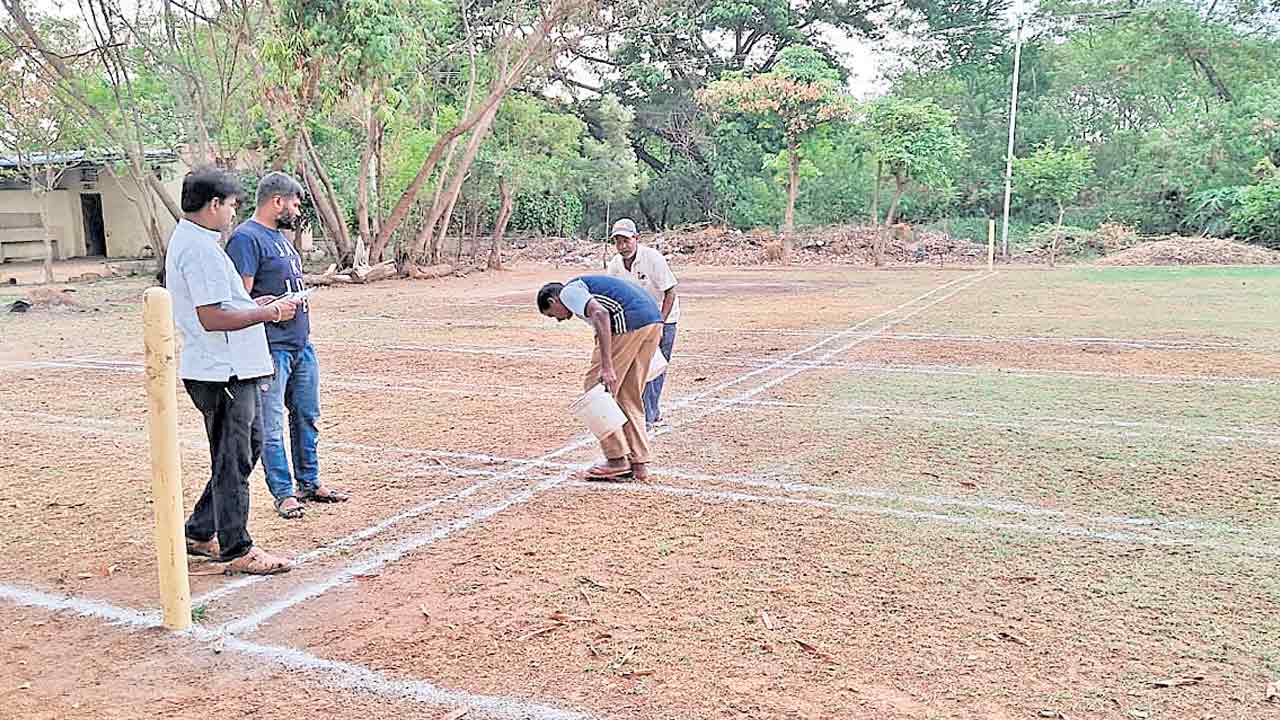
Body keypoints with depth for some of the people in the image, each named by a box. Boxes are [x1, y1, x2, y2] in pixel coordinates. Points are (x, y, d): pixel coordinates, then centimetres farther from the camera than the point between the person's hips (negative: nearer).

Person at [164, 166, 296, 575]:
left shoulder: (187, 241, 16)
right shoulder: (200, 249, -19)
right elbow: (212, 318, -25)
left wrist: (254, 305, 15)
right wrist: (267, 313, -16)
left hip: (232, 370, 11)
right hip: (223, 373, -11)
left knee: (248, 446, 20)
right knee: (232, 460, 0)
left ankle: (200, 533, 29)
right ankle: (236, 549, 12)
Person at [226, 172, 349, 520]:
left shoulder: (279, 235, 16)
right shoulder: (246, 238, -13)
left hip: (302, 344, 9)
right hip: (272, 347, -9)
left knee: (307, 418, 15)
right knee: (271, 427, 1)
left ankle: (309, 482, 27)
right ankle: (284, 493, 9)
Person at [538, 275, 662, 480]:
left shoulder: (569, 291, 4)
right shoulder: (587, 287, 32)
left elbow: (600, 314, -15)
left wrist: (607, 367, -20)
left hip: (629, 323, -9)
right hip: (654, 321, 9)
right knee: (630, 397, 17)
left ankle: (617, 460, 7)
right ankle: (639, 463, 18)